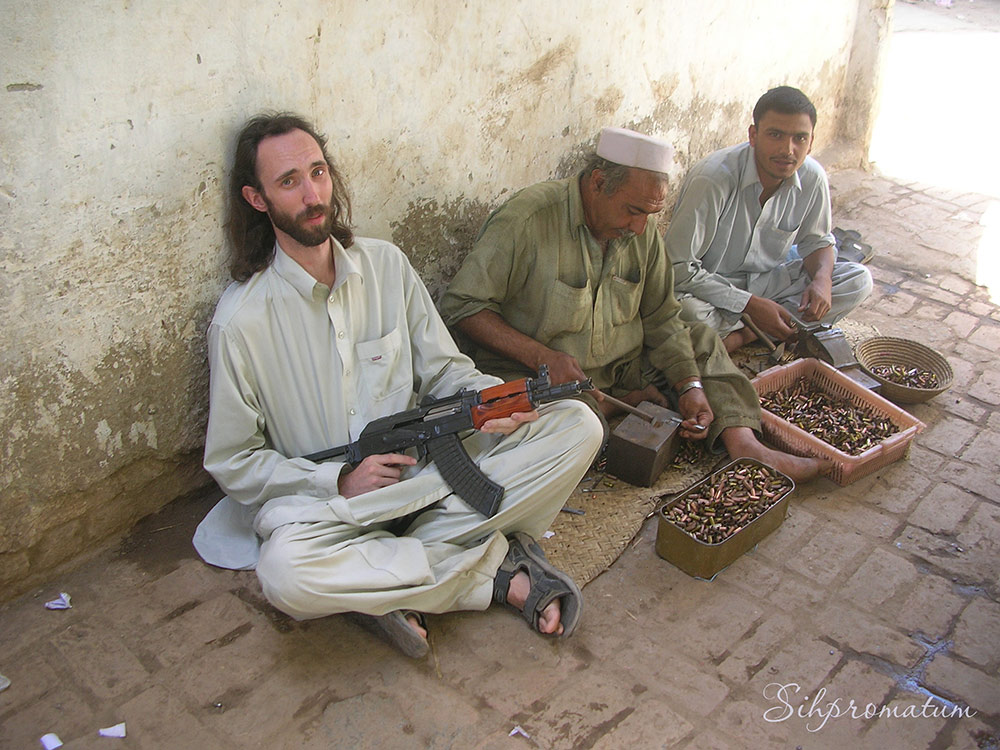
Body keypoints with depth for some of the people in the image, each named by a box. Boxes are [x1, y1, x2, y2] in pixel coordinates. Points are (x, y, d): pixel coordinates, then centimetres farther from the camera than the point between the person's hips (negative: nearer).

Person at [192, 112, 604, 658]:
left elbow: (442, 368, 6)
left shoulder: (386, 264, 2)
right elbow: (231, 462, -4)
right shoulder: (240, 320, -9)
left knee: (578, 426, -12)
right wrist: (338, 481, -16)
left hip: (426, 470, 4)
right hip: (322, 501, -3)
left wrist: (487, 399, -17)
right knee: (284, 573, -38)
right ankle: (500, 572, -18)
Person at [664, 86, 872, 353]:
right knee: (684, 308, -39)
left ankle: (744, 335, -17)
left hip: (767, 282, 6)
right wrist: (750, 305, -26)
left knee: (859, 279, -9)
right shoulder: (712, 178, -26)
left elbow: (817, 241, 10)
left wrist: (822, 280, -14)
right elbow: (678, 267, -25)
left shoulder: (812, 178, -8)